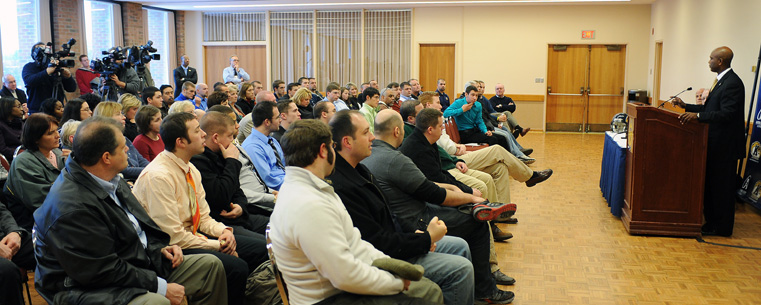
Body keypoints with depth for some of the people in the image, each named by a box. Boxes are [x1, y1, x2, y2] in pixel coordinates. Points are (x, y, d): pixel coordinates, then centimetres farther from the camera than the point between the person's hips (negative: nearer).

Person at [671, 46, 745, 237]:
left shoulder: (732, 83, -19)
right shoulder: (721, 80, 14)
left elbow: (727, 114, -27)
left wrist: (698, 116, -33)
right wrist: (686, 106, 11)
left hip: (725, 145, -10)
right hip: (715, 142, 10)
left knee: (721, 186, 0)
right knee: (710, 183, 17)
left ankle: (722, 228, 10)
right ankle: (711, 221, 28)